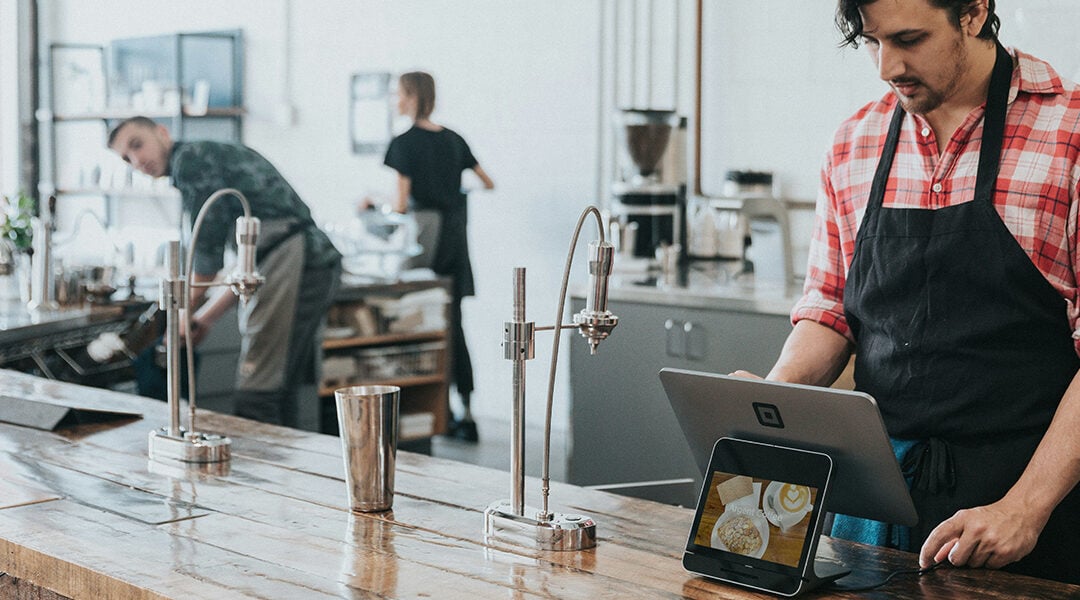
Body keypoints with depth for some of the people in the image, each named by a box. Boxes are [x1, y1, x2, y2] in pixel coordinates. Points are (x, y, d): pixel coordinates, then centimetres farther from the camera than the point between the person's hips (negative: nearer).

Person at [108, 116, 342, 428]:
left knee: (255, 397, -11)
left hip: (291, 259, -10)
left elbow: (208, 251, -6)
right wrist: (207, 316, 26)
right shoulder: (215, 155, 27)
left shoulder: (189, 158, -3)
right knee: (279, 393, 13)